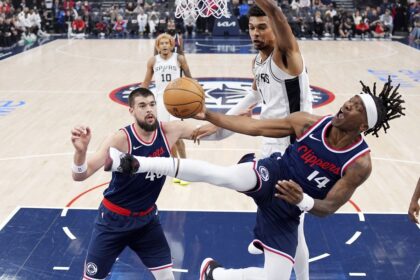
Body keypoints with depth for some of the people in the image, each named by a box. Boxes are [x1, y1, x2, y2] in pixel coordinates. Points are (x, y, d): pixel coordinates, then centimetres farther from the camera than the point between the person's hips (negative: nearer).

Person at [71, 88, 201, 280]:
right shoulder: (121, 139, -26)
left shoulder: (170, 131, -13)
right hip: (114, 218, -3)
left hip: (147, 218, 3)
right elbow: (80, 176, -32)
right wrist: (80, 151, -53)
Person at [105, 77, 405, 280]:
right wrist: (207, 115, -8)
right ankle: (133, 164, -30)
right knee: (220, 174, -33)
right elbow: (253, 126, -5)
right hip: (270, 175, 0)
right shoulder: (309, 122, -12)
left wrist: (302, 200, -38)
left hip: (287, 211, 1)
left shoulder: (360, 164, -17)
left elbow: (328, 207, -15)